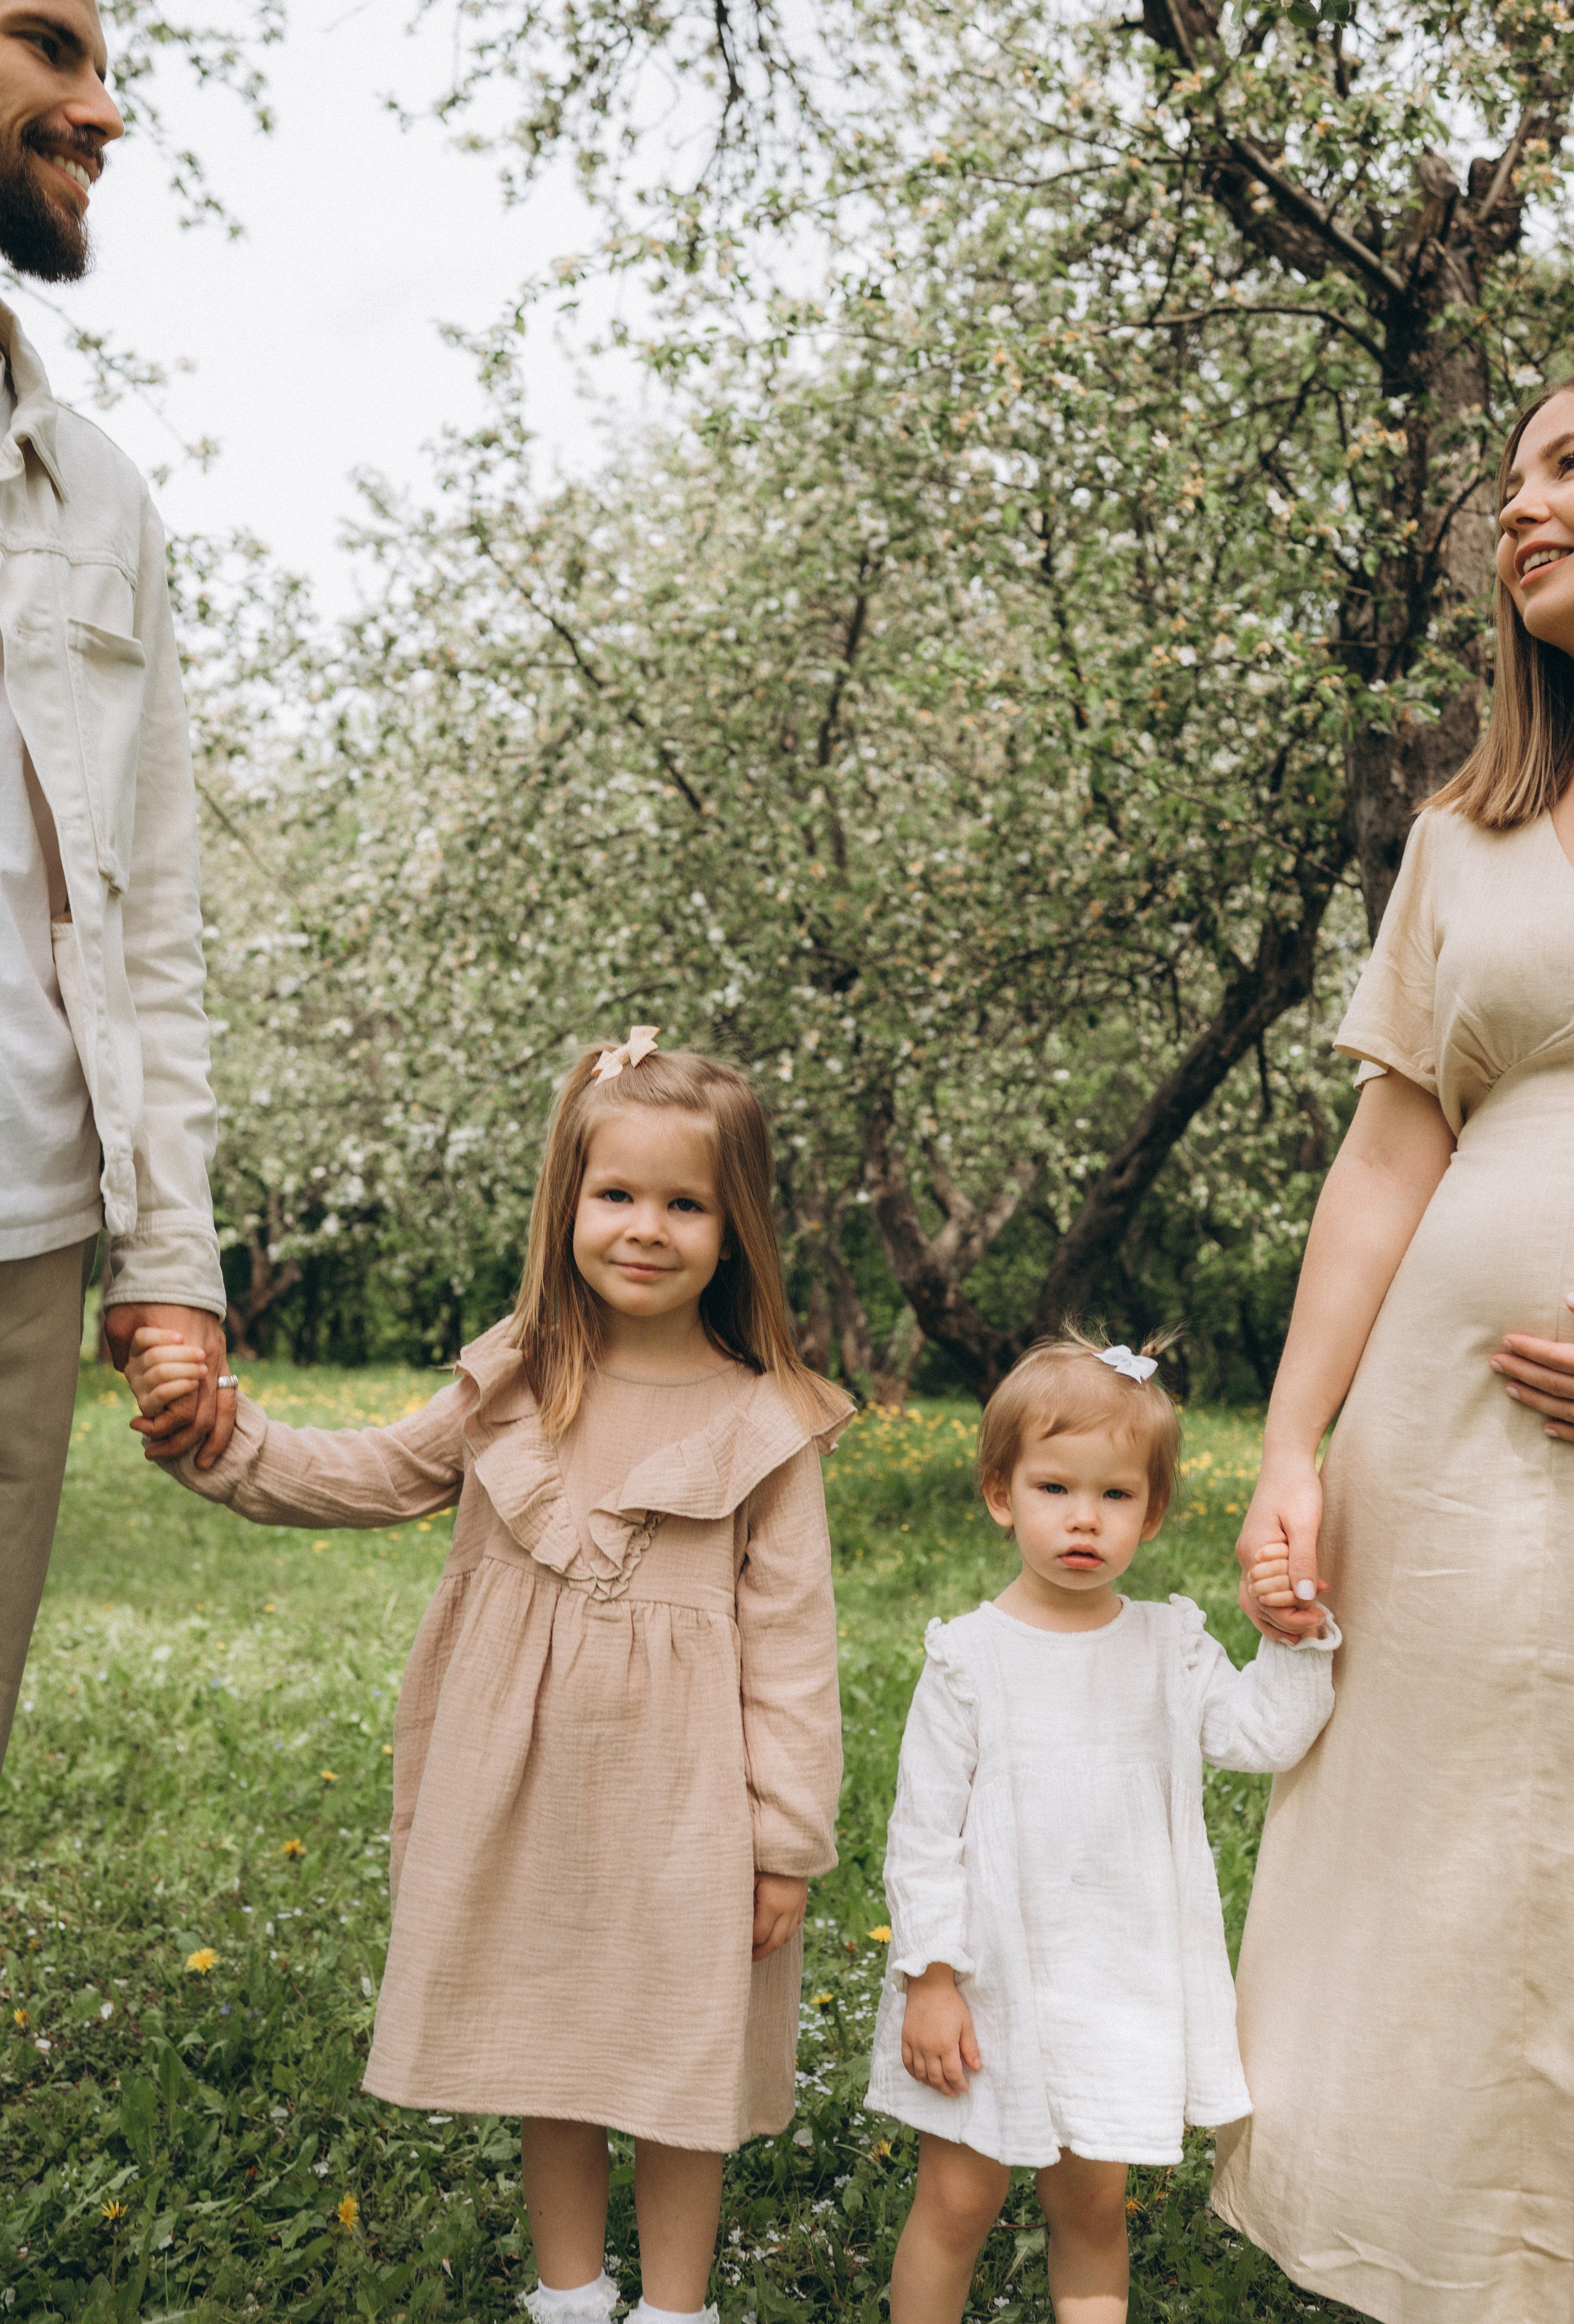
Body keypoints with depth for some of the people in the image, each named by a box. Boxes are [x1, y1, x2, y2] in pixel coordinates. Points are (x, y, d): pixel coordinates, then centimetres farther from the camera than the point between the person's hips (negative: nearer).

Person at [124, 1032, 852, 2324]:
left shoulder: (765, 1427, -11)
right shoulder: (514, 1386, 0)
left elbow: (789, 1644, -8)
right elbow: (359, 1480, 8)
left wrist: (787, 1843, -7)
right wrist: (215, 1433, -6)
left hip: (676, 1807, -3)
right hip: (525, 1794, 4)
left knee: (677, 2068, 11)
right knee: (546, 2054, 19)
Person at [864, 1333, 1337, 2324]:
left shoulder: (1170, 1645, 0)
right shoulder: (968, 1656, -10)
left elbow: (1263, 1734, -10)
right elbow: (925, 1830, -8)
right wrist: (929, 1977, -10)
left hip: (1122, 1980, 3)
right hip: (990, 1983, -2)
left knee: (1093, 2207, 15)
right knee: (958, 2201, 9)